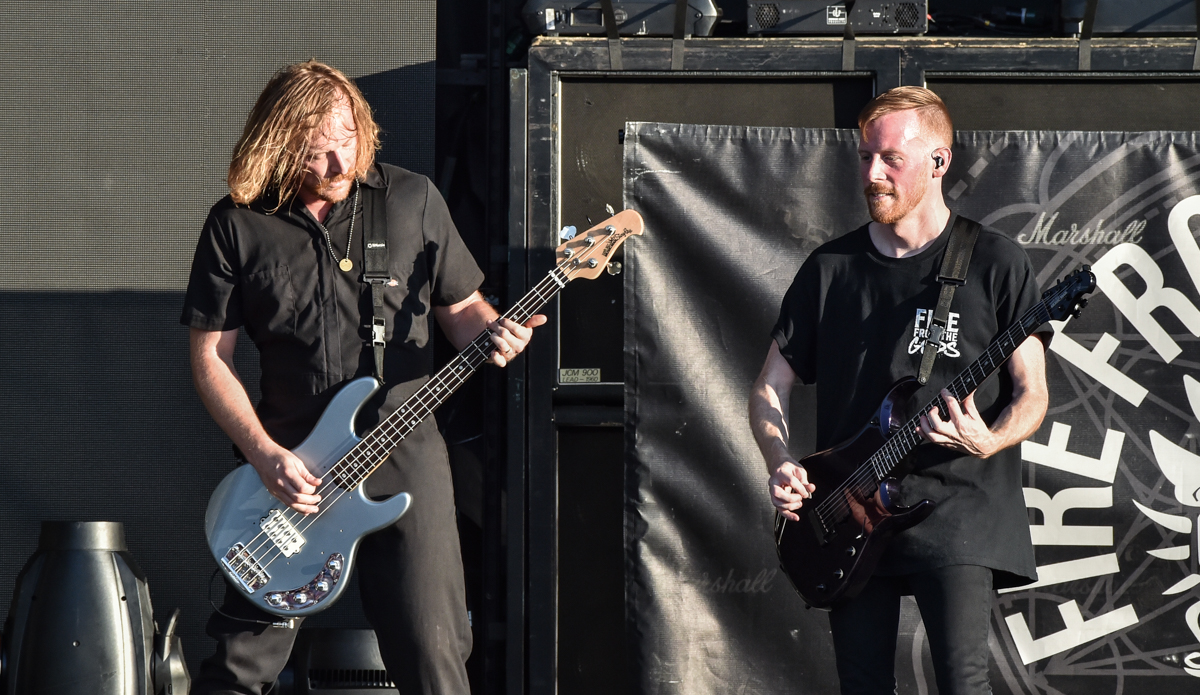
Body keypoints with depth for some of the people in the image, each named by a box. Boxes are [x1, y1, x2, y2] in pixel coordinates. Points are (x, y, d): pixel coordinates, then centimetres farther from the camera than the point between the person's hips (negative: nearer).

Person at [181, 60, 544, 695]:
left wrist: (491, 332, -12)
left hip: (403, 457, 0)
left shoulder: (412, 201, 4)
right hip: (288, 468, 0)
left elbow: (460, 306, 12)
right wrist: (266, 455, -9)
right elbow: (209, 355, 2)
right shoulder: (237, 226, 0)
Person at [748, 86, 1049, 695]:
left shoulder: (995, 263, 2)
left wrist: (989, 442, -19)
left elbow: (1031, 393, 2)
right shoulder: (831, 268, 12)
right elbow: (770, 386, 15)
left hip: (956, 511, -4)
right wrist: (780, 464, -4)